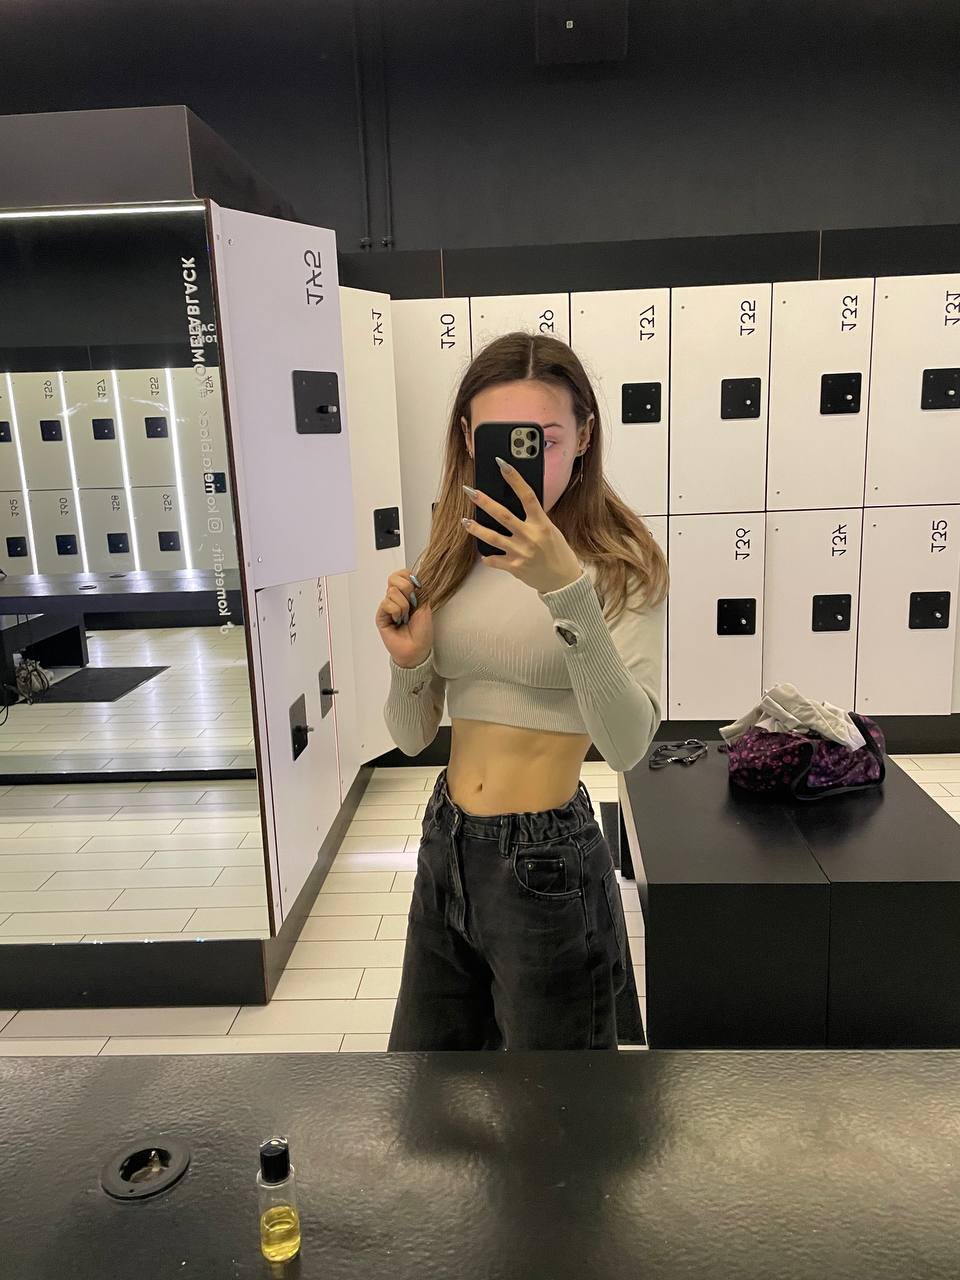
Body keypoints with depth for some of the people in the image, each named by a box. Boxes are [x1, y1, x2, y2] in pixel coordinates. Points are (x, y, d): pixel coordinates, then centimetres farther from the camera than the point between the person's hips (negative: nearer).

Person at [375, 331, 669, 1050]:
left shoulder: (621, 564, -12)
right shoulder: (453, 558, 3)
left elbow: (626, 746, -26)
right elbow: (412, 738, 7)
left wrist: (567, 590, -36)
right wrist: (409, 663, -14)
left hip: (548, 860, -5)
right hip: (446, 844, 6)